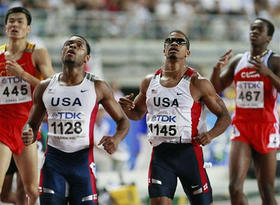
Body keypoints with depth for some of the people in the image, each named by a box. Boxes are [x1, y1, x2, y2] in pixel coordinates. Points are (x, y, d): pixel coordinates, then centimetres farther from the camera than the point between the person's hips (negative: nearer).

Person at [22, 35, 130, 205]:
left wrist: (116, 139, -13)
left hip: (83, 160, -1)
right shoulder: (45, 88, 8)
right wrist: (28, 136, -6)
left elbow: (123, 121, 9)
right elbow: (32, 124, 19)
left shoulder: (97, 87, 3)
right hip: (53, 160, 1)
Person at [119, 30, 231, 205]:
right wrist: (128, 108, 2)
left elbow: (225, 116, 2)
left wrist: (210, 135, -17)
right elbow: (138, 113, 25)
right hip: (160, 154, 3)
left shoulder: (197, 83, -2)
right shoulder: (150, 82, 10)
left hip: (188, 153, -2)